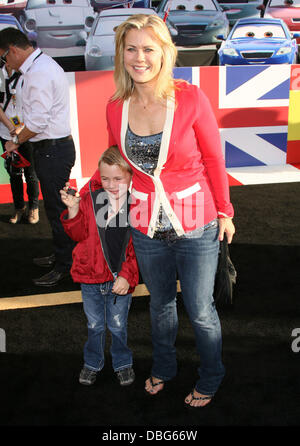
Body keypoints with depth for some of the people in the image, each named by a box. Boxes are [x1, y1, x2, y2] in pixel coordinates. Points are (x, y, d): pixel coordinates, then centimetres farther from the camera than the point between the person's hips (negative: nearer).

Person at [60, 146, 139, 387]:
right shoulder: (90, 199, -7)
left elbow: (138, 248, -6)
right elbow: (80, 235, -1)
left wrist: (127, 276, -13)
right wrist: (73, 210, -16)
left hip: (121, 280, -1)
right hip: (91, 278, 2)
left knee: (118, 326, 15)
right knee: (94, 325, 18)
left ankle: (123, 362, 40)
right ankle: (92, 363, 41)